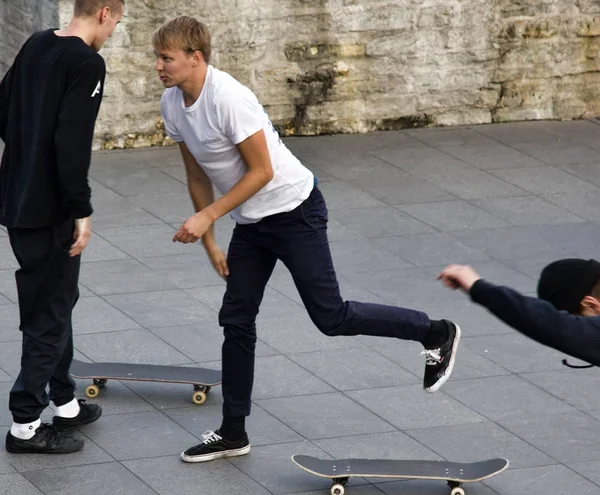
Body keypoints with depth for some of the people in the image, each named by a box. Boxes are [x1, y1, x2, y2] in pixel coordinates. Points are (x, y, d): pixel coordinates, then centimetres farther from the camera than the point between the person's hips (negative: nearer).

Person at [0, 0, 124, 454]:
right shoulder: (87, 63, -17)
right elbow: (72, 142, -23)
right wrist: (81, 211, -19)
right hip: (50, 210, -9)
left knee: (56, 300, 21)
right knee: (50, 313, 0)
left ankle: (64, 403, 31)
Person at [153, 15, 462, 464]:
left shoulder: (228, 99, -27)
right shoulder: (172, 104, -1)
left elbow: (261, 171, -23)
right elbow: (198, 176, 10)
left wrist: (206, 218, -24)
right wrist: (209, 242, 10)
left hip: (293, 211, -8)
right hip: (251, 222, 8)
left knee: (331, 317, -4)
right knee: (236, 320, 6)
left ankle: (435, 334, 13)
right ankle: (233, 432, 14)